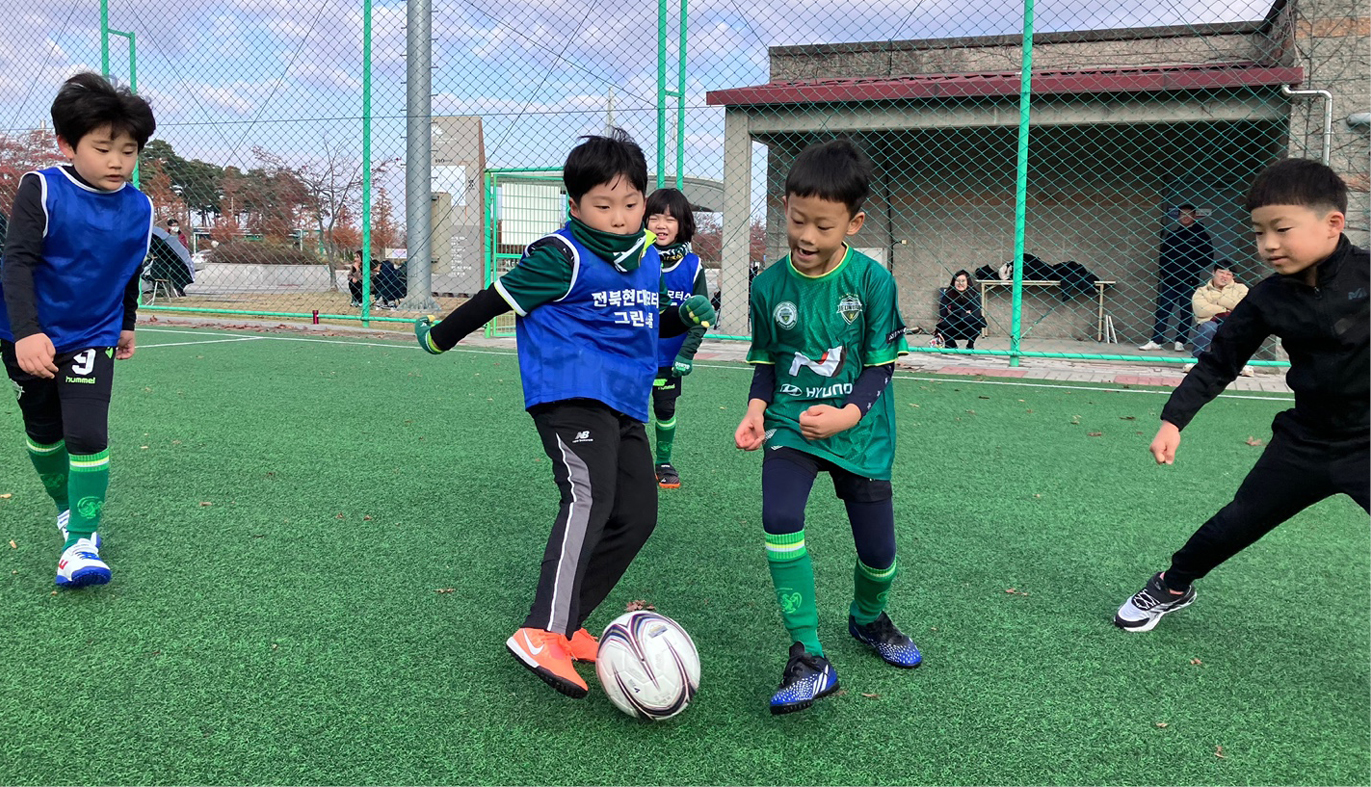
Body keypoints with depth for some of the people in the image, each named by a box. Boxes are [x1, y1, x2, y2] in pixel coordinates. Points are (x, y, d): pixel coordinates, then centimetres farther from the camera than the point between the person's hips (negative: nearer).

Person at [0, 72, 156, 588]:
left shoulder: (139, 209, -4)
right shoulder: (42, 190, -14)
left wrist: (126, 325, 24)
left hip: (93, 339, 1)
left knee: (87, 435, -14)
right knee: (44, 434, 14)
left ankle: (81, 542, -9)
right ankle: (67, 507, 38)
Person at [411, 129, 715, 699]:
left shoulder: (648, 258, 15)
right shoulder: (562, 257, -8)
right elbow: (496, 298, -2)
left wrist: (685, 316, 10)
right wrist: (439, 336, 5)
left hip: (623, 403, 9)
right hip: (571, 393, -8)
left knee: (636, 515, 6)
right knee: (590, 496, -28)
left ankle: (567, 624, 17)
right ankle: (541, 634, -34)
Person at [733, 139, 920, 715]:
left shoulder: (872, 280, -10)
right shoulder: (770, 285, -4)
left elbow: (881, 364, -6)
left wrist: (848, 413, -20)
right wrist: (757, 407, -10)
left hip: (859, 429, 0)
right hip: (791, 423, 1)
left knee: (878, 550, 5)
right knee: (779, 519, -24)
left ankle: (867, 619, 41)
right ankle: (809, 659, -12)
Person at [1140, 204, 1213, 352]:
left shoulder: (1200, 234, 3)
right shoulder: (1171, 235, 14)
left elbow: (1208, 257, -1)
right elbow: (1163, 255, 17)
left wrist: (1193, 270, -10)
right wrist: (1163, 271, 3)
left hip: (1188, 280, -3)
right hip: (1170, 279, 3)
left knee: (1186, 311, 2)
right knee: (1162, 310, -2)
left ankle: (1180, 342, 7)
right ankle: (1156, 341, -3)